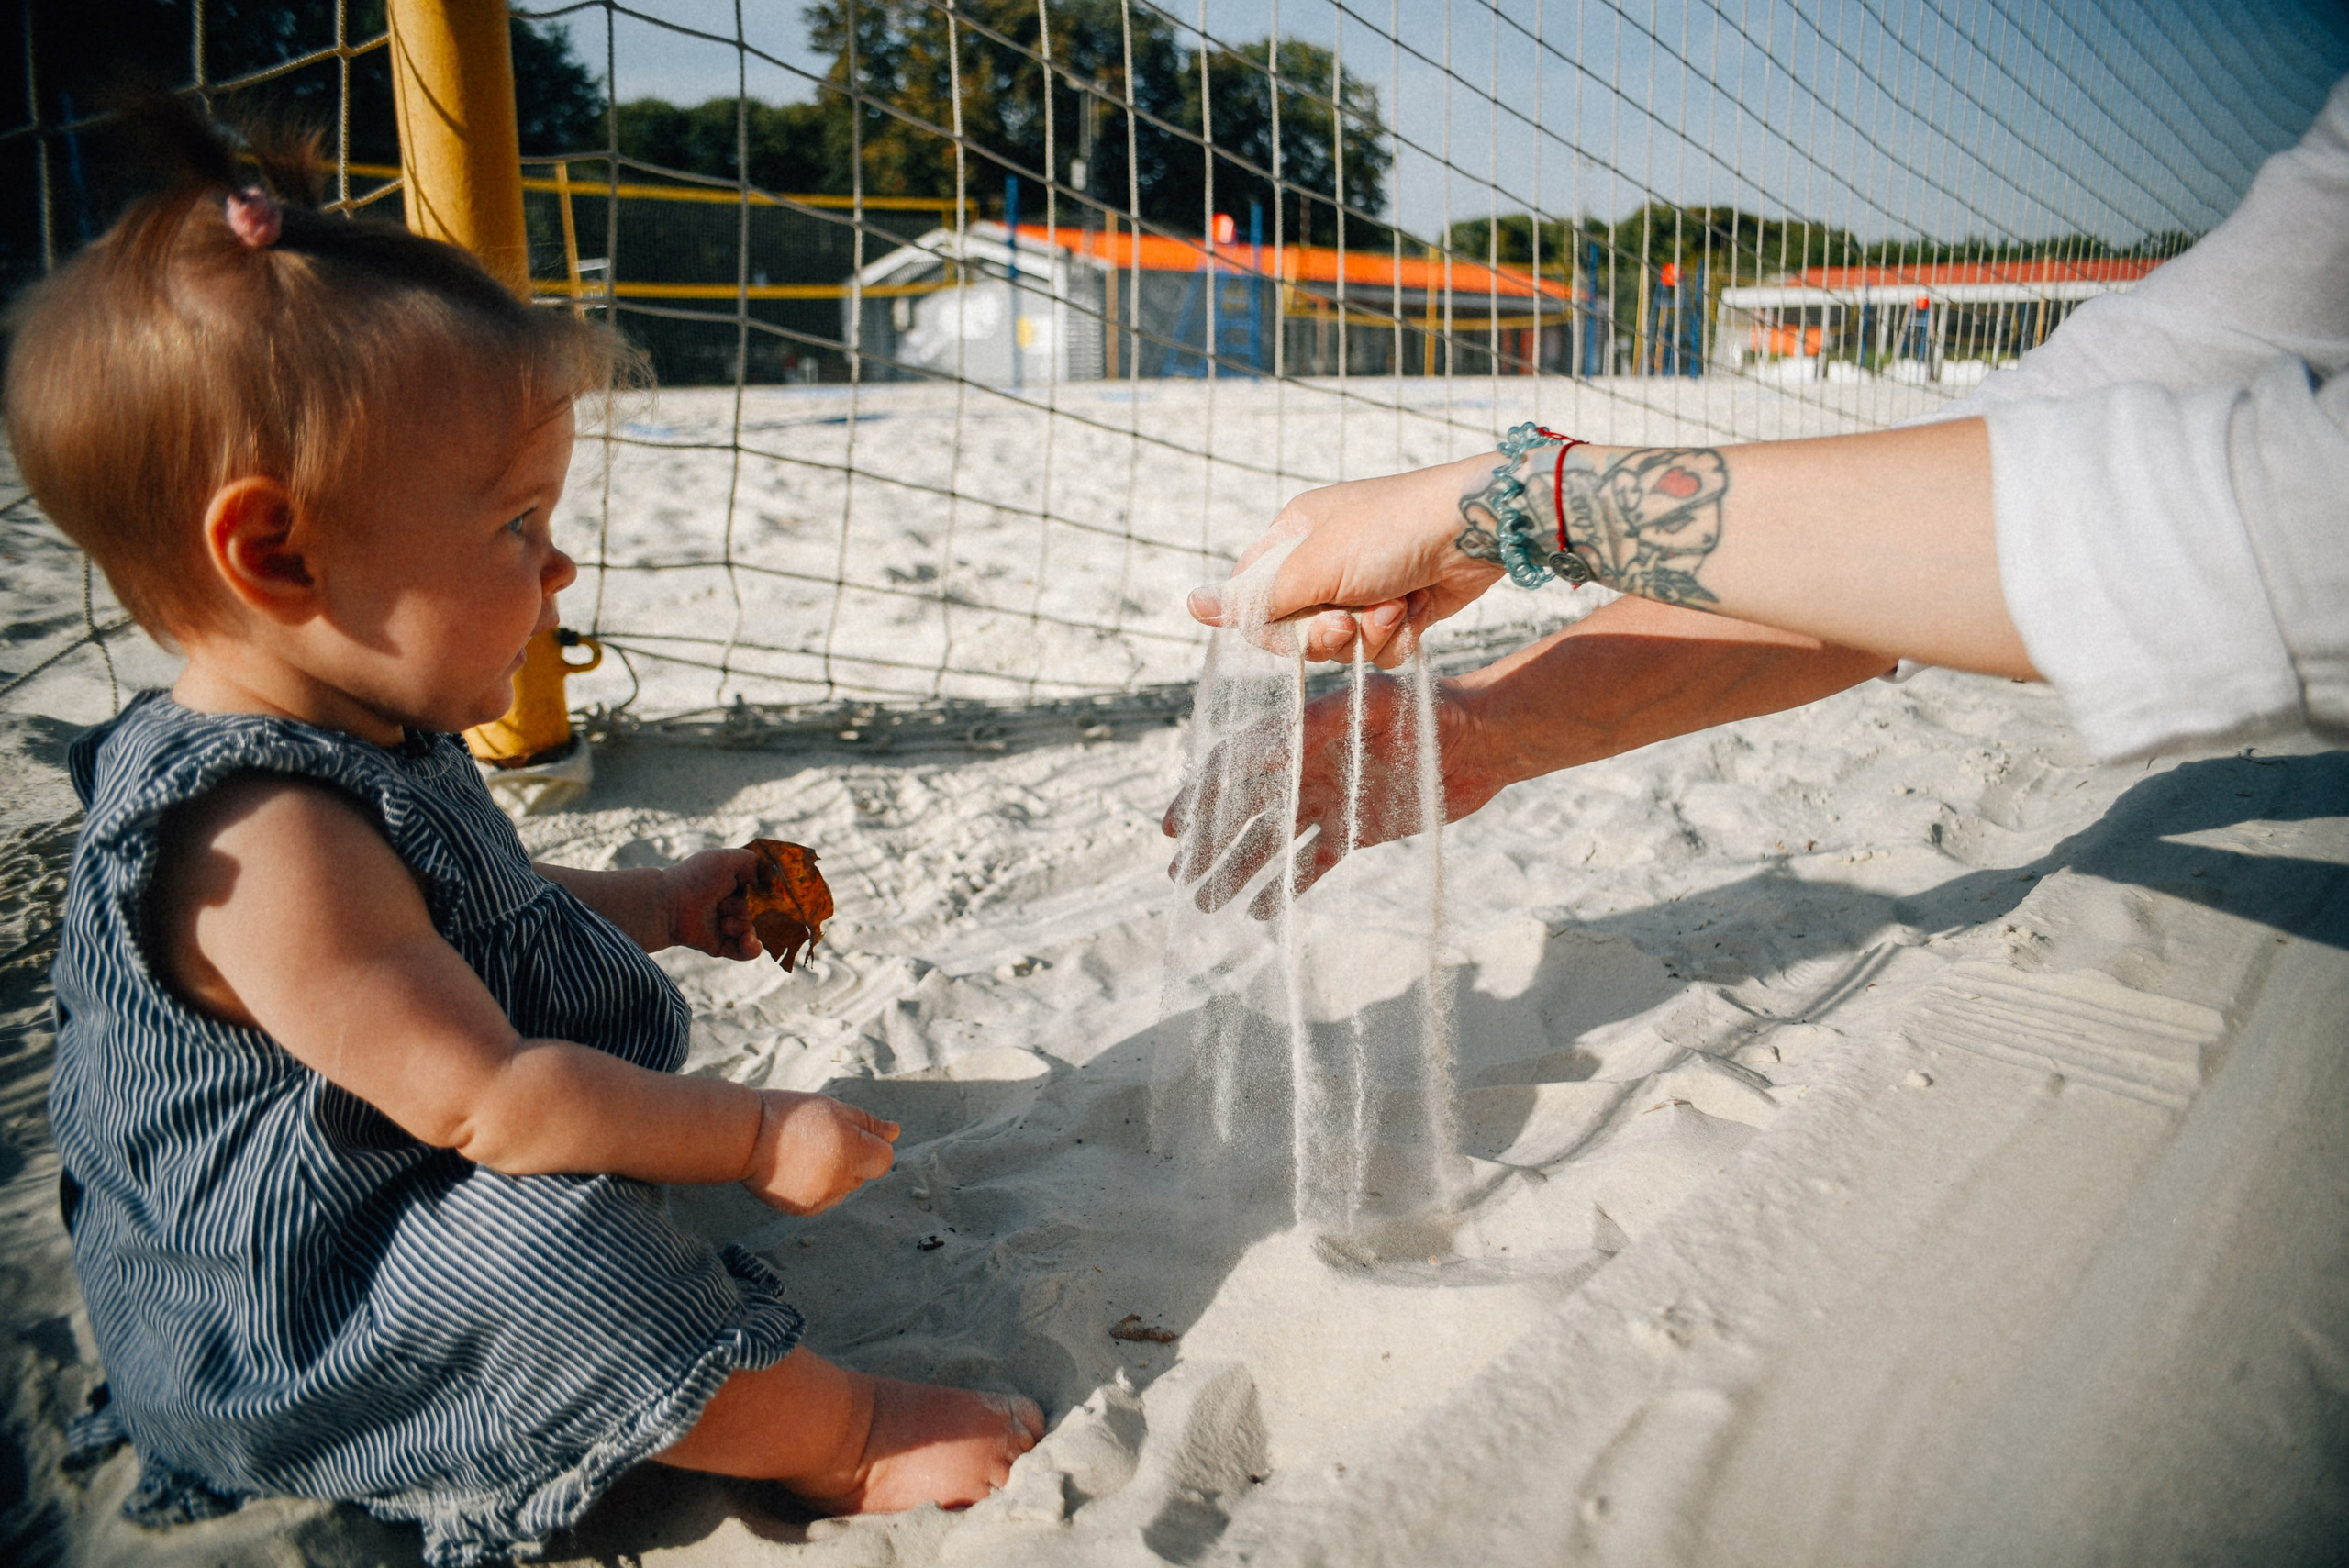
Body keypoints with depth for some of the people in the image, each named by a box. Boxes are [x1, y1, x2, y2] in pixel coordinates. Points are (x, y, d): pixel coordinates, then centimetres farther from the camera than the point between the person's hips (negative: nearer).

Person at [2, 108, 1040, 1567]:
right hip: (294, 1320, -11)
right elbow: (480, 1102, -33)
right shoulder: (262, 844, -33)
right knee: (548, 1252, -34)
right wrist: (755, 1138, -26)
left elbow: (464, 904, 20)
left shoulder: (362, 743, 0)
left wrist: (661, 902, 11)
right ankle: (841, 1433, -14)